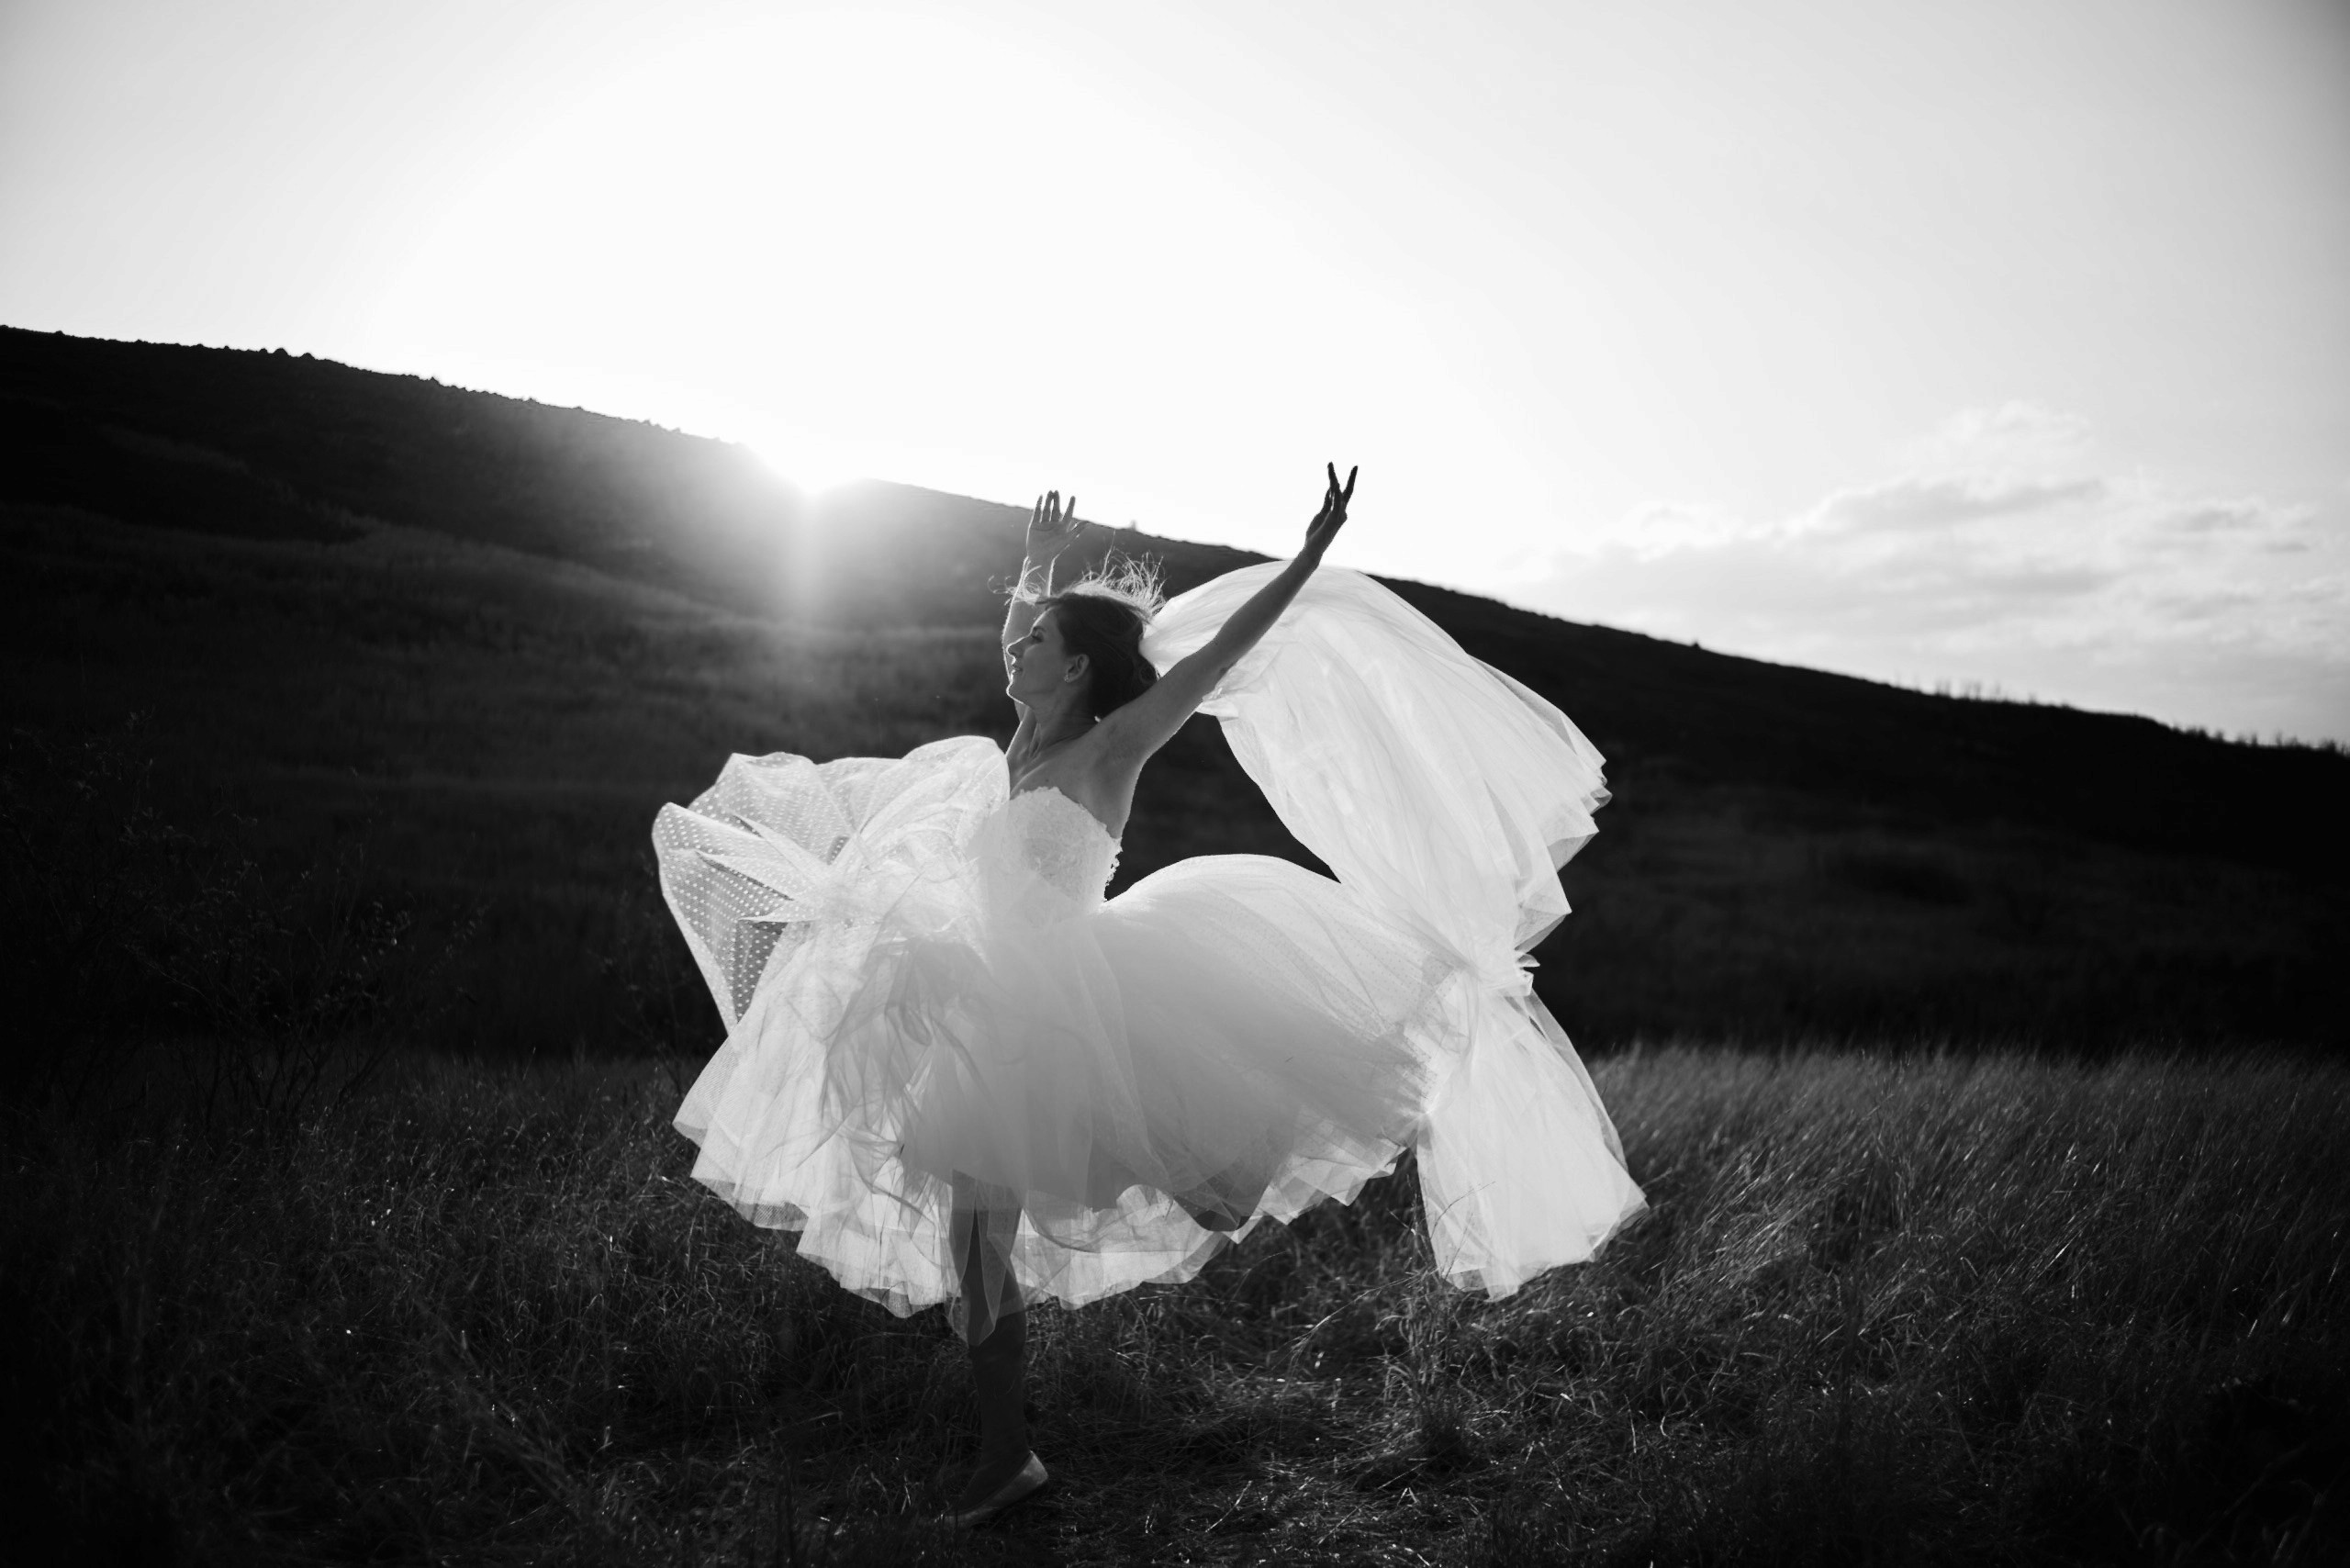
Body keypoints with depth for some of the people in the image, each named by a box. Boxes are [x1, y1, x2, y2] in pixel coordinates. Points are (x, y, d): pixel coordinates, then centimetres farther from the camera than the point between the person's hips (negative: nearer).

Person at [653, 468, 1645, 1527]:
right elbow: (1015, 641, 32)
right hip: (997, 1012, 8)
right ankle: (1004, 1455, 21)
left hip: (1067, 1009, -8)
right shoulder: (1027, 739, 11)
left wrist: (1311, 558, -18)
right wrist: (1039, 565, 43)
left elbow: (1223, 649, -14)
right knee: (973, 1236, 10)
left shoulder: (1108, 748, -8)